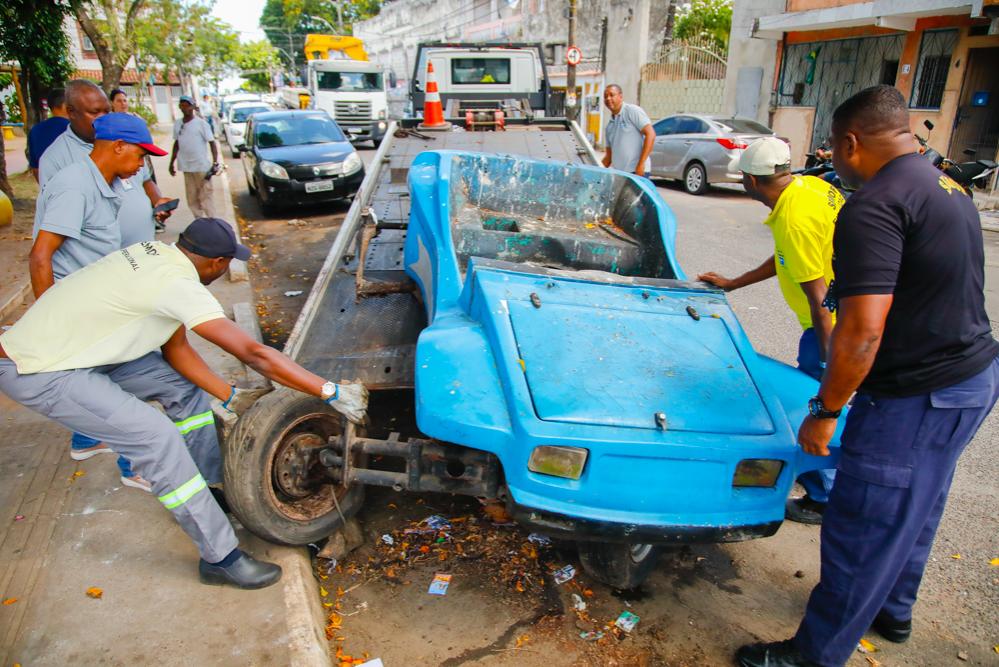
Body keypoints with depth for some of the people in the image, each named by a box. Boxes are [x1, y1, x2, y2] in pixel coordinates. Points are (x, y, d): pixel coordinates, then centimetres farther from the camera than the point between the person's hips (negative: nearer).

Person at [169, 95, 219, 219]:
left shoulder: (201, 123, -6)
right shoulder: (177, 124, 9)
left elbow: (212, 143, -8)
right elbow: (176, 144, 18)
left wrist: (215, 162, -17)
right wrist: (172, 163, 17)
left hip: (201, 166, -5)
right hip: (186, 167, 6)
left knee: (205, 195, -4)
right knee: (192, 197, 10)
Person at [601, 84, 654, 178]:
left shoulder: (632, 110, -2)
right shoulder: (610, 124, 19)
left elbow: (650, 134, -11)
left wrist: (641, 164, -18)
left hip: (637, 171, -7)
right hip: (618, 172, 8)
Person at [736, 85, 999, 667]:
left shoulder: (875, 206, -23)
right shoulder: (949, 189, 9)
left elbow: (863, 331, -29)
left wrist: (825, 411, -18)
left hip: (916, 399, -10)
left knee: (861, 532, 4)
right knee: (915, 511, 26)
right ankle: (893, 612, 48)